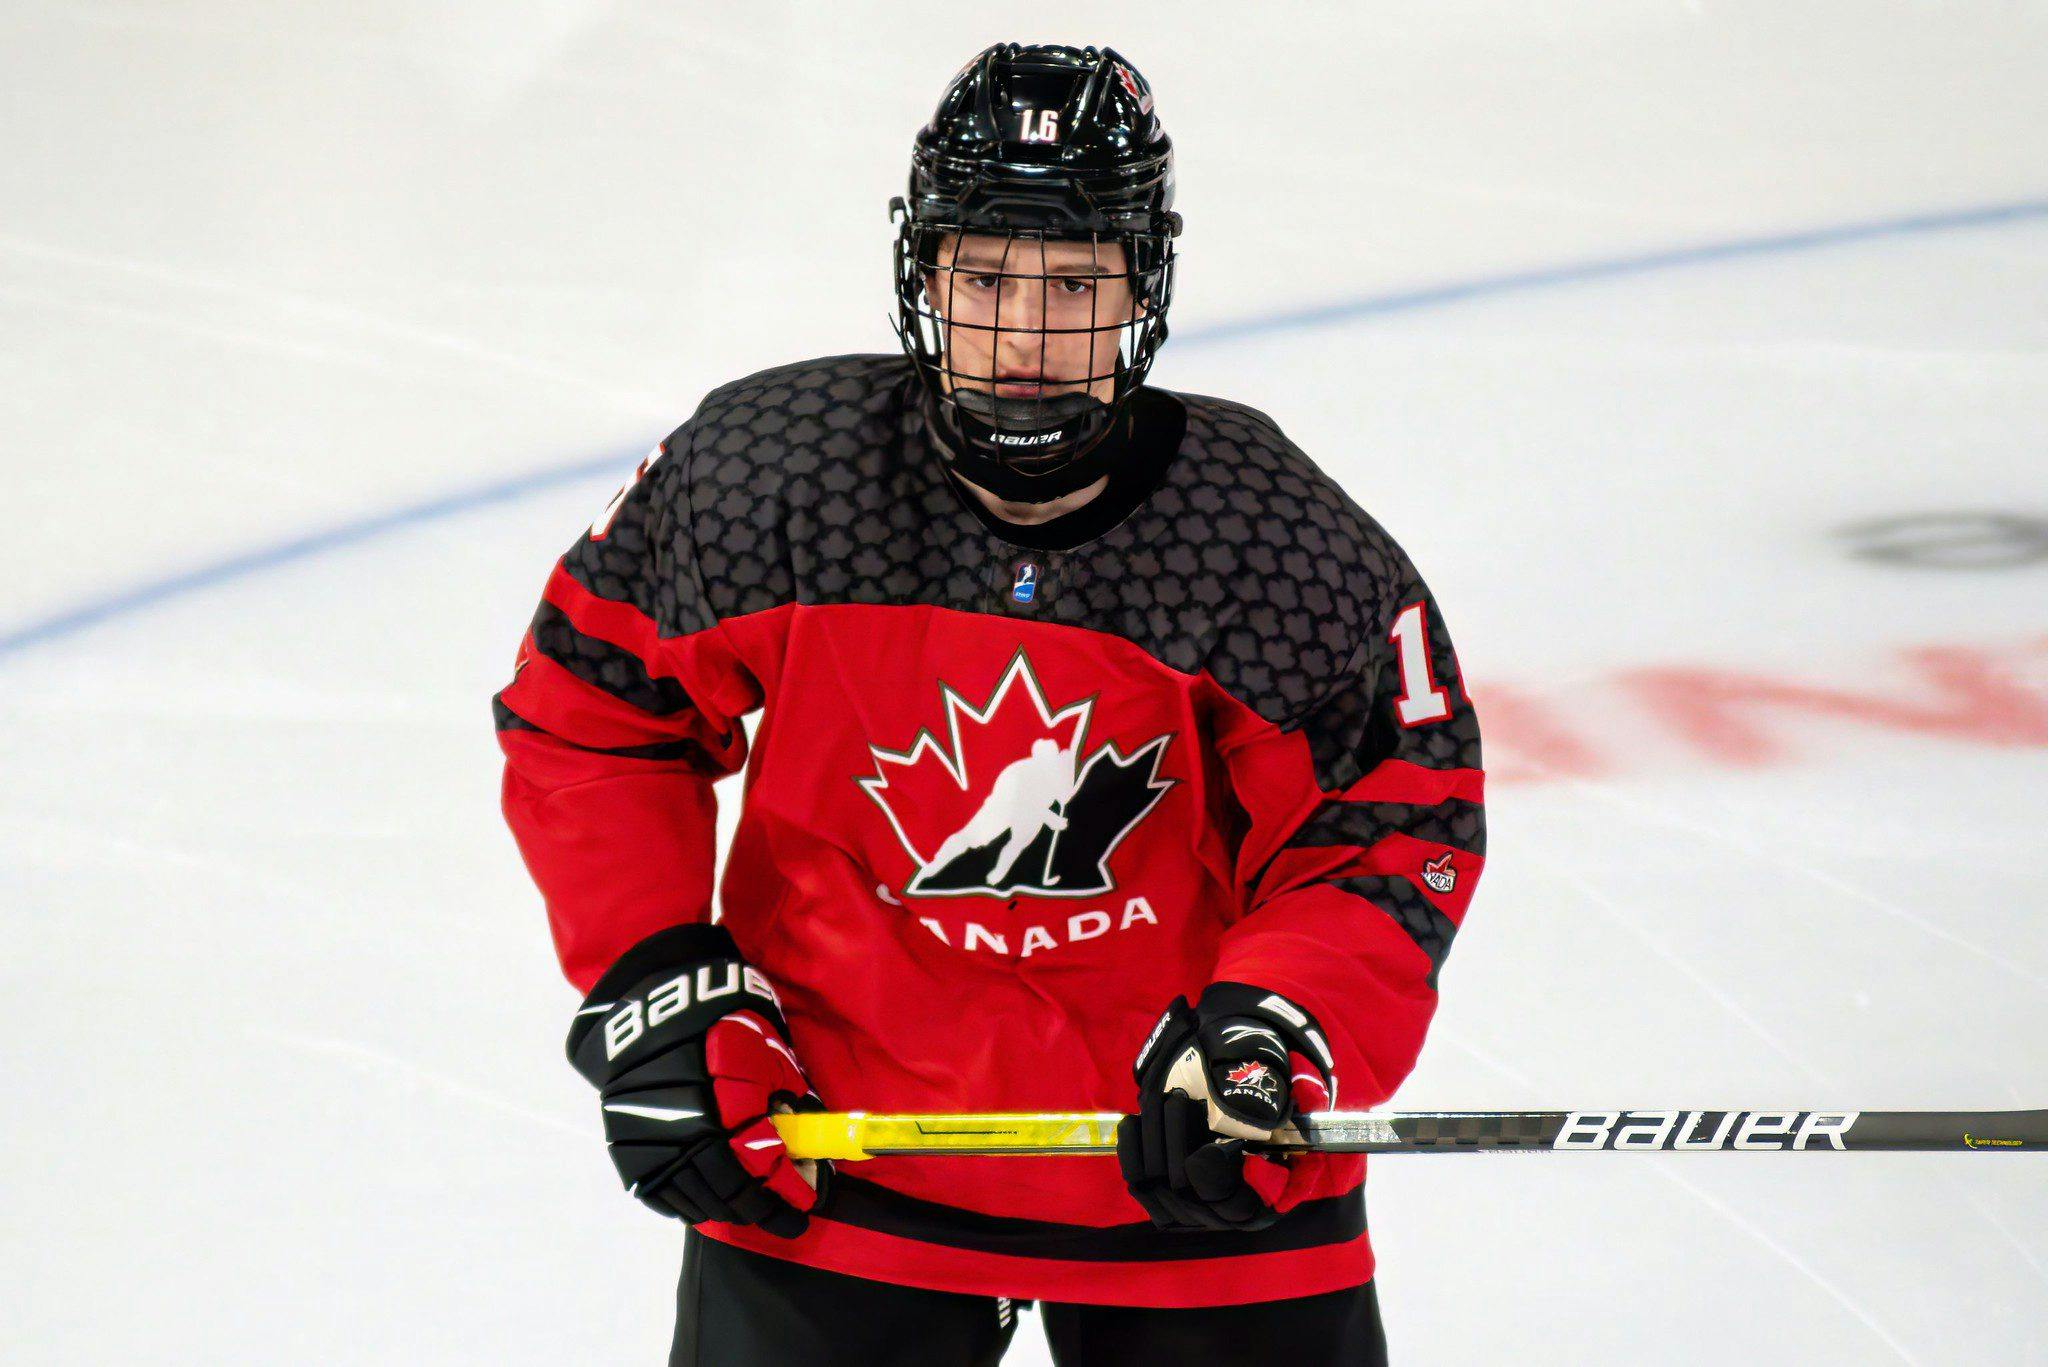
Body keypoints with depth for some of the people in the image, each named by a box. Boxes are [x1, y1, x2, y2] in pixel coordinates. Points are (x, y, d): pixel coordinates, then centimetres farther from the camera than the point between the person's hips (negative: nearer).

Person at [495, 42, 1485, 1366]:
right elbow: (589, 711, 2)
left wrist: (1273, 1034, -24)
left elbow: (1393, 835, -6)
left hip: (1182, 1150, 0)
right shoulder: (761, 475, -12)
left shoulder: (1292, 552, -14)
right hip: (829, 1135, 0)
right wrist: (656, 984, -6)